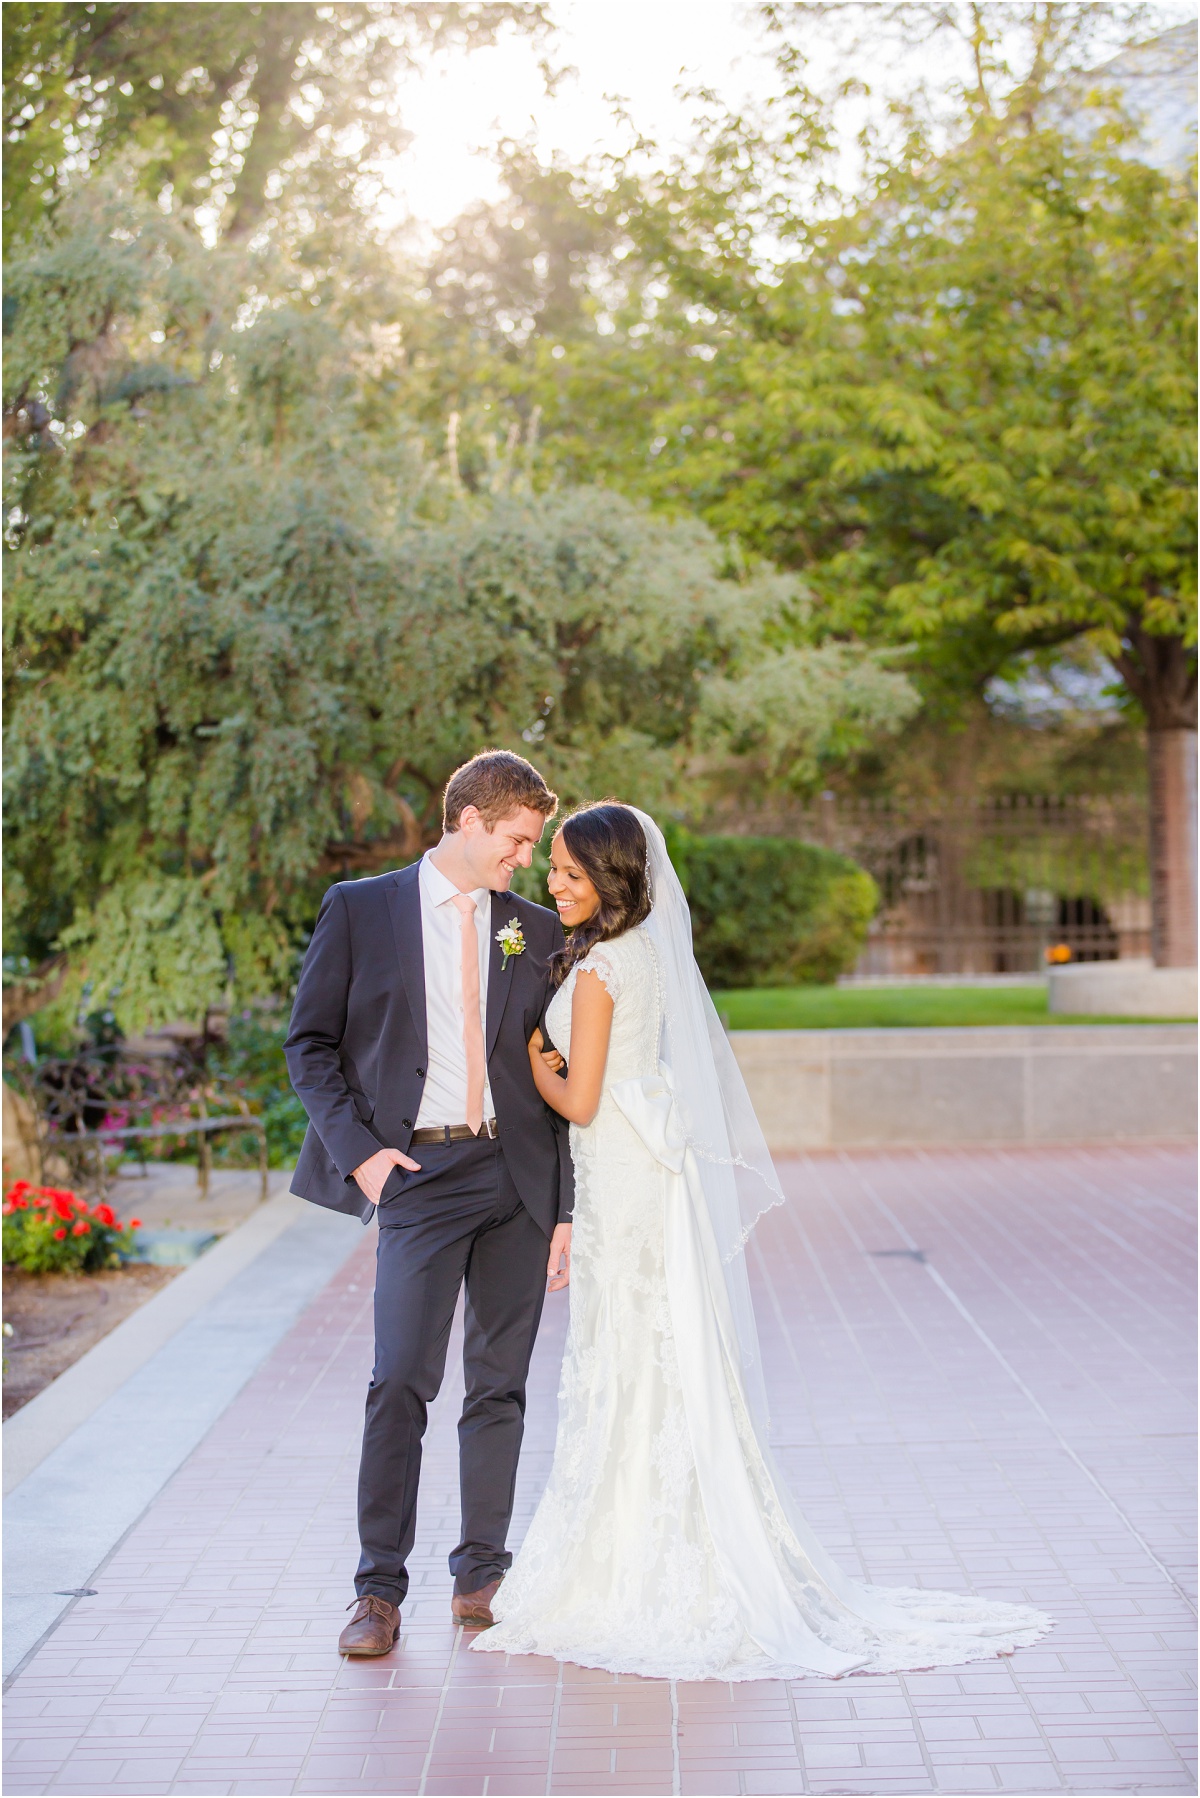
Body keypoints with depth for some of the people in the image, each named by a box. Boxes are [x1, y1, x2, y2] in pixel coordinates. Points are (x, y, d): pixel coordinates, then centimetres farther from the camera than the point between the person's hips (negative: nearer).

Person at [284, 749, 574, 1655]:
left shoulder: (538, 931, 11)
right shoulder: (359, 910, 3)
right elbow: (310, 1045, 3)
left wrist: (567, 1205, 5)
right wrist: (357, 1149, -8)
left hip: (519, 1176, 3)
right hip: (419, 1173, -3)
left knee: (501, 1382, 8)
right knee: (401, 1382, -9)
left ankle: (482, 1575, 19)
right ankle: (379, 1589, 0)